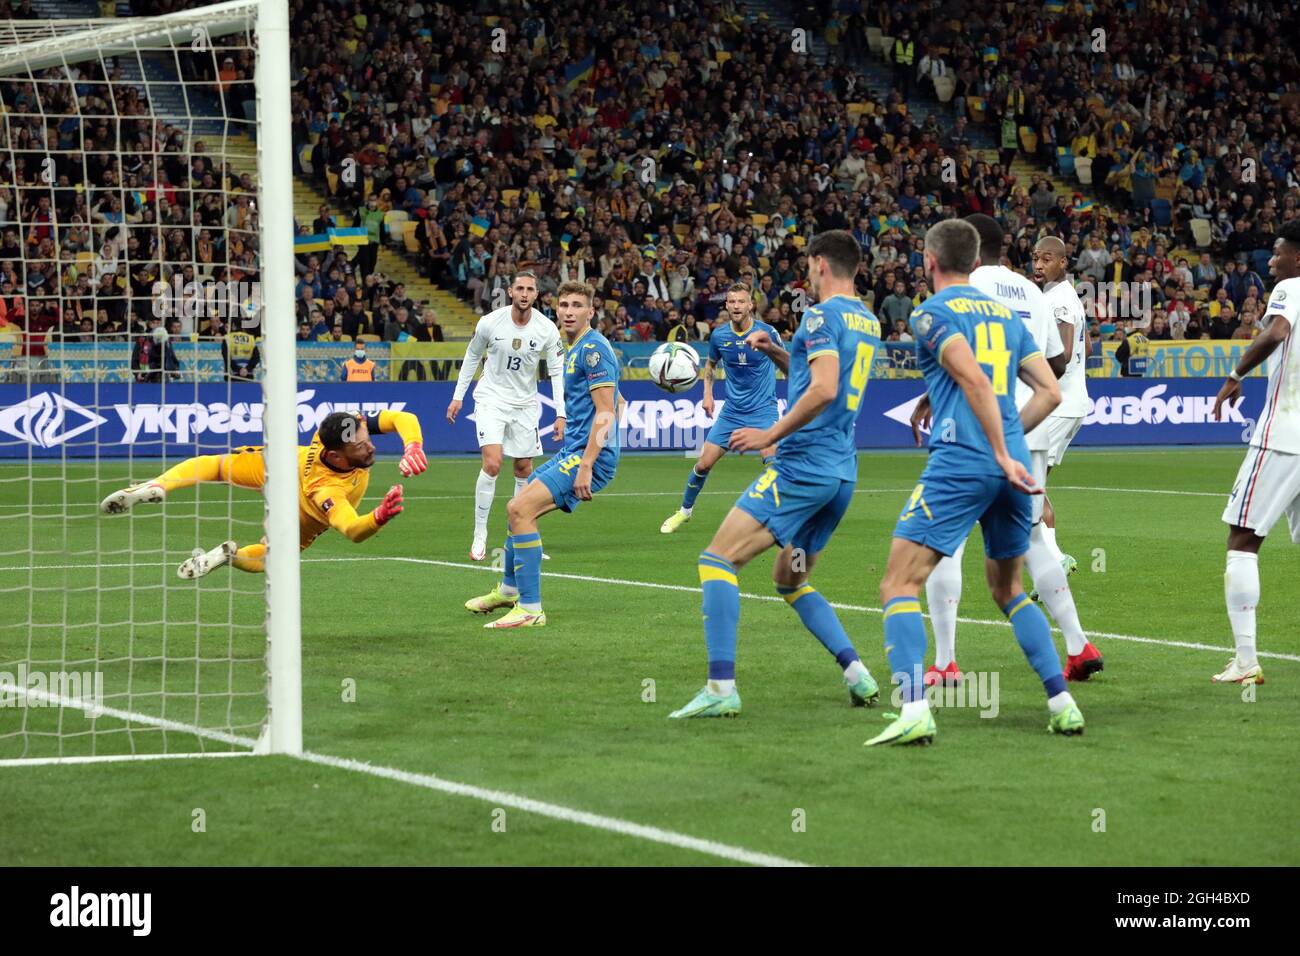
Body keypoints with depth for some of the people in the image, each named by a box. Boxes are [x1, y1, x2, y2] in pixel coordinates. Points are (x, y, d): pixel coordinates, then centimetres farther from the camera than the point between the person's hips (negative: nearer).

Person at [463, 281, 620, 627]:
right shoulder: (576, 350, 18)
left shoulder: (594, 349, -13)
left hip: (590, 455, -10)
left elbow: (606, 412, -20)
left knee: (520, 508, -21)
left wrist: (586, 465, -26)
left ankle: (529, 609, -20)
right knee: (518, 508, 21)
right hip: (572, 452, 10)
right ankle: (509, 589, 42)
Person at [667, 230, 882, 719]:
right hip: (843, 472, 9)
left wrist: (771, 434, -17)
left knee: (718, 559, -9)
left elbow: (824, 390, -23)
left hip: (803, 465, -9)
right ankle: (857, 674, 9)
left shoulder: (822, 315, -10)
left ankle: (721, 687, -19)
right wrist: (777, 353, 20)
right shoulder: (867, 321, 18)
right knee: (790, 581, 22)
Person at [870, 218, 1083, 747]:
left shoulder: (934, 312, 0)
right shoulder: (1005, 314, 19)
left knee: (899, 584, -5)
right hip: (1010, 466, 7)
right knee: (1009, 589, 23)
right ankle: (1062, 702, 12)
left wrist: (1000, 453, -16)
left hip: (960, 462, -7)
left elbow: (974, 380, -15)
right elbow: (1049, 391, 14)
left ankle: (914, 711, -22)